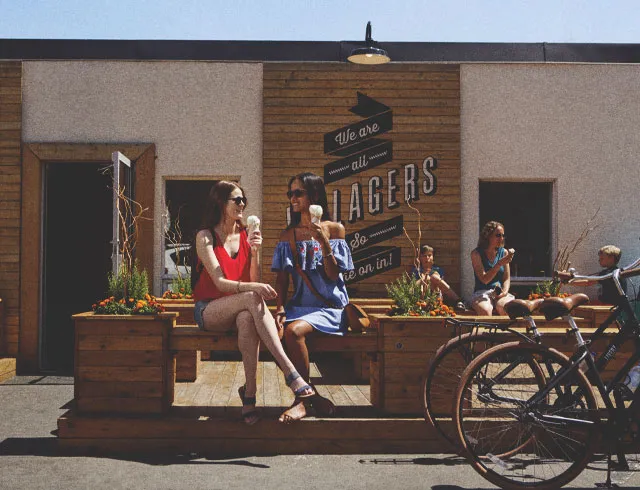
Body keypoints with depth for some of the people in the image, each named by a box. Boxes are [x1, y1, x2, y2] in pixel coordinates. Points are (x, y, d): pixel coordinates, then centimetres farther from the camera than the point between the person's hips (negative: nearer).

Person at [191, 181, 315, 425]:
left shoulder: (246, 236, 8)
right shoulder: (206, 236, -4)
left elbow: (254, 280, 1)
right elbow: (220, 282, -16)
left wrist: (255, 252, -14)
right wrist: (252, 288, -33)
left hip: (240, 311, 3)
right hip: (209, 310, -3)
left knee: (248, 318, -36)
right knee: (252, 298, -35)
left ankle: (249, 392, -33)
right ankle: (290, 373, -43)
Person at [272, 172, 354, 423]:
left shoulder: (334, 229, 3)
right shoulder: (288, 235, 14)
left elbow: (333, 275, -4)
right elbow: (281, 278, 10)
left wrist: (323, 242, -16)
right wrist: (280, 307, -7)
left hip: (329, 306, -4)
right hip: (299, 305, 4)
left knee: (293, 331, -33)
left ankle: (303, 398, -14)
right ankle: (312, 397, -13)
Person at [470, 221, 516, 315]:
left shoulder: (504, 252, 8)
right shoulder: (476, 253, -3)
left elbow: (507, 278, 9)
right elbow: (484, 279, -13)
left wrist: (504, 292, -12)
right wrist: (500, 263, -23)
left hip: (500, 293, 3)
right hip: (482, 293, -3)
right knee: (485, 311, -35)